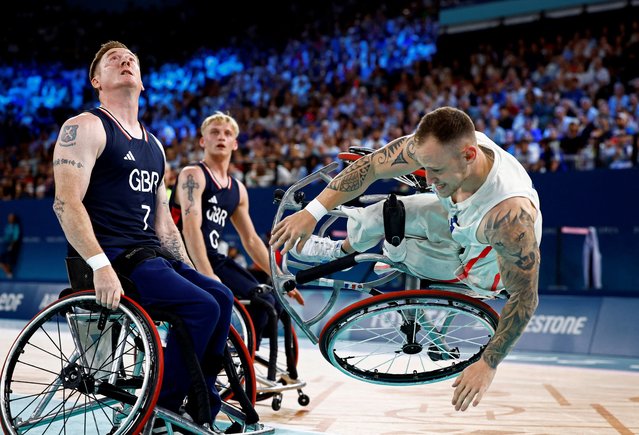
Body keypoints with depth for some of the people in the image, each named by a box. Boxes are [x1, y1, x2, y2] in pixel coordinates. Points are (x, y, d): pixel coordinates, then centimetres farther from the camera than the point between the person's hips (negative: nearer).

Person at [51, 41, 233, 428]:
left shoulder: (153, 145, 21)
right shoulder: (84, 128, -3)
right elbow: (66, 203, -15)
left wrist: (190, 273, 14)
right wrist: (100, 266, -27)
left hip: (150, 253, 8)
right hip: (110, 255, -8)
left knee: (221, 298, -11)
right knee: (202, 308, -22)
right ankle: (160, 410, -9)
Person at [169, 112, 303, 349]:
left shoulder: (238, 189, 15)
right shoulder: (193, 175, -7)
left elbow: (251, 240, 21)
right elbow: (191, 227, -21)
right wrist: (207, 275, -33)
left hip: (214, 259, 7)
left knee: (267, 301, -10)